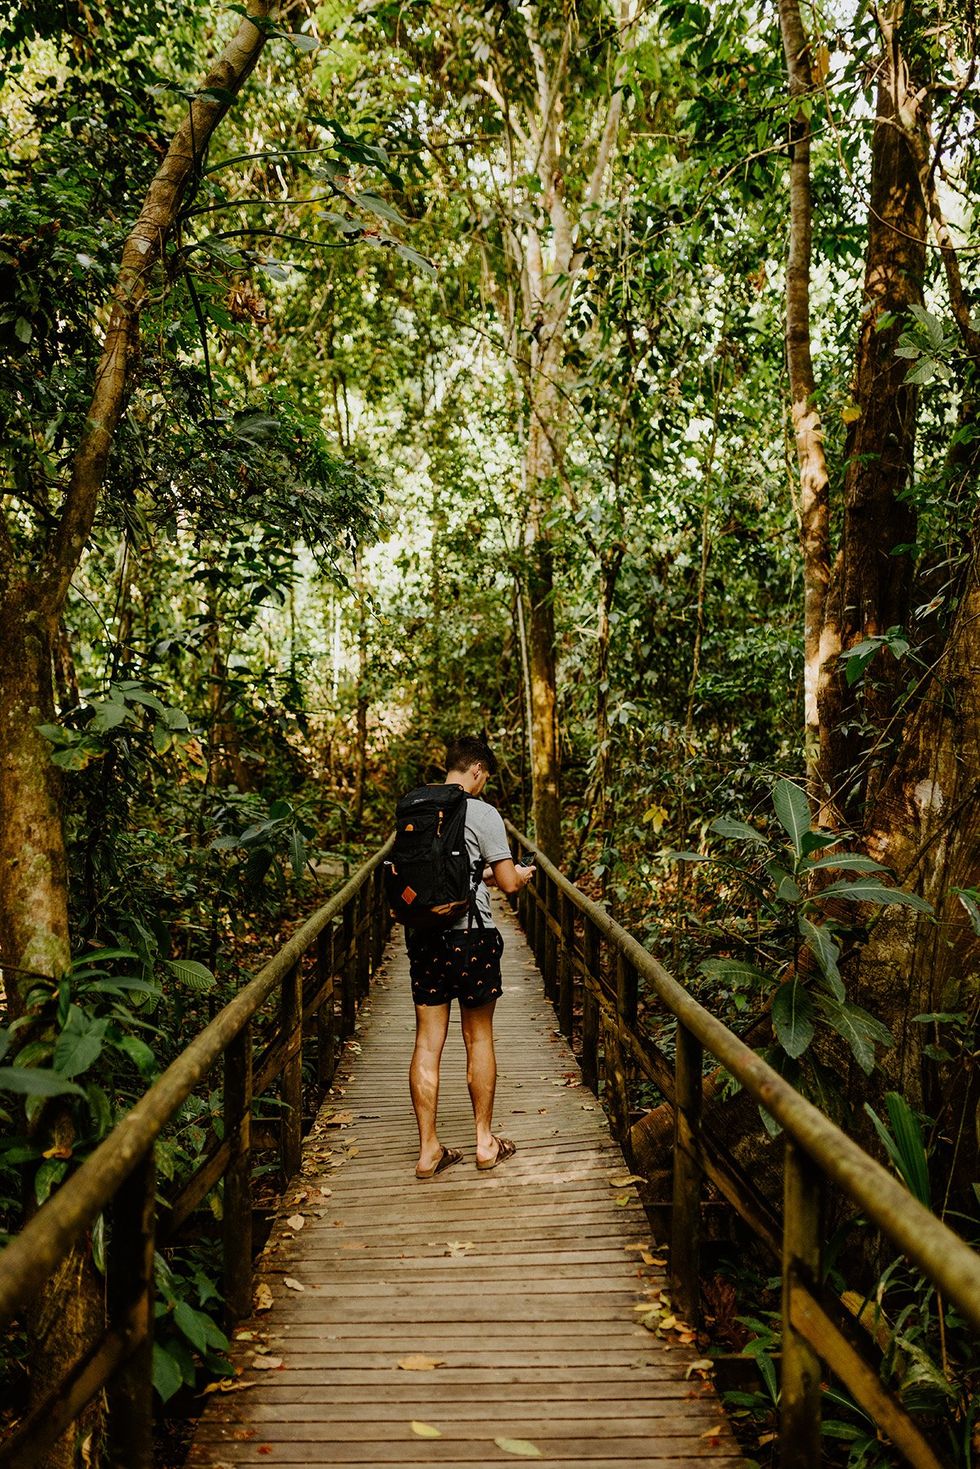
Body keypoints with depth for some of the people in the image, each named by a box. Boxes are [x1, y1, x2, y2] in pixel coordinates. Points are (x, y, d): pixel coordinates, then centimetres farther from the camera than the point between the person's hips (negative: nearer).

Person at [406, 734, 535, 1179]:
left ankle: (428, 1150, 14)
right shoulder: (482, 814, -10)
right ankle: (485, 1142, 22)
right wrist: (522, 874, 14)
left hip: (423, 934, 4)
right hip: (470, 935, -4)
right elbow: (508, 883, -10)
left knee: (428, 1043, 8)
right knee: (478, 1040, 10)